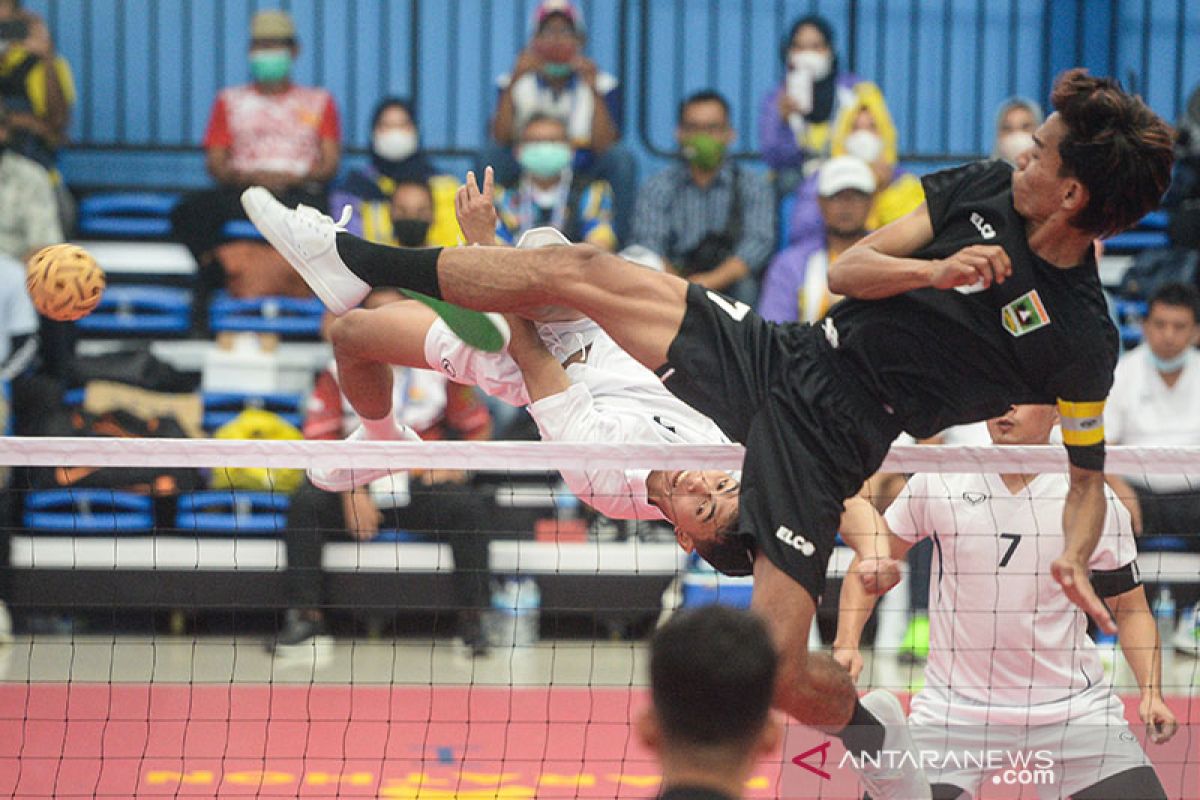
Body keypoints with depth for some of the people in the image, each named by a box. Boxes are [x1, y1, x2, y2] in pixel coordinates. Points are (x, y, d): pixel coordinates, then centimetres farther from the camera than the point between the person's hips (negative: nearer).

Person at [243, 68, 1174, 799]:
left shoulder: (1080, 338, -13)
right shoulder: (985, 190, 0)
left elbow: (1089, 469, 0)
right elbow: (847, 268, 3)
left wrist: (1075, 559, -19)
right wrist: (932, 270, -16)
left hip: (823, 436, -6)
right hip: (781, 356, 6)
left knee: (778, 672, -18)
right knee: (578, 269, 0)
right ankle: (356, 262, 16)